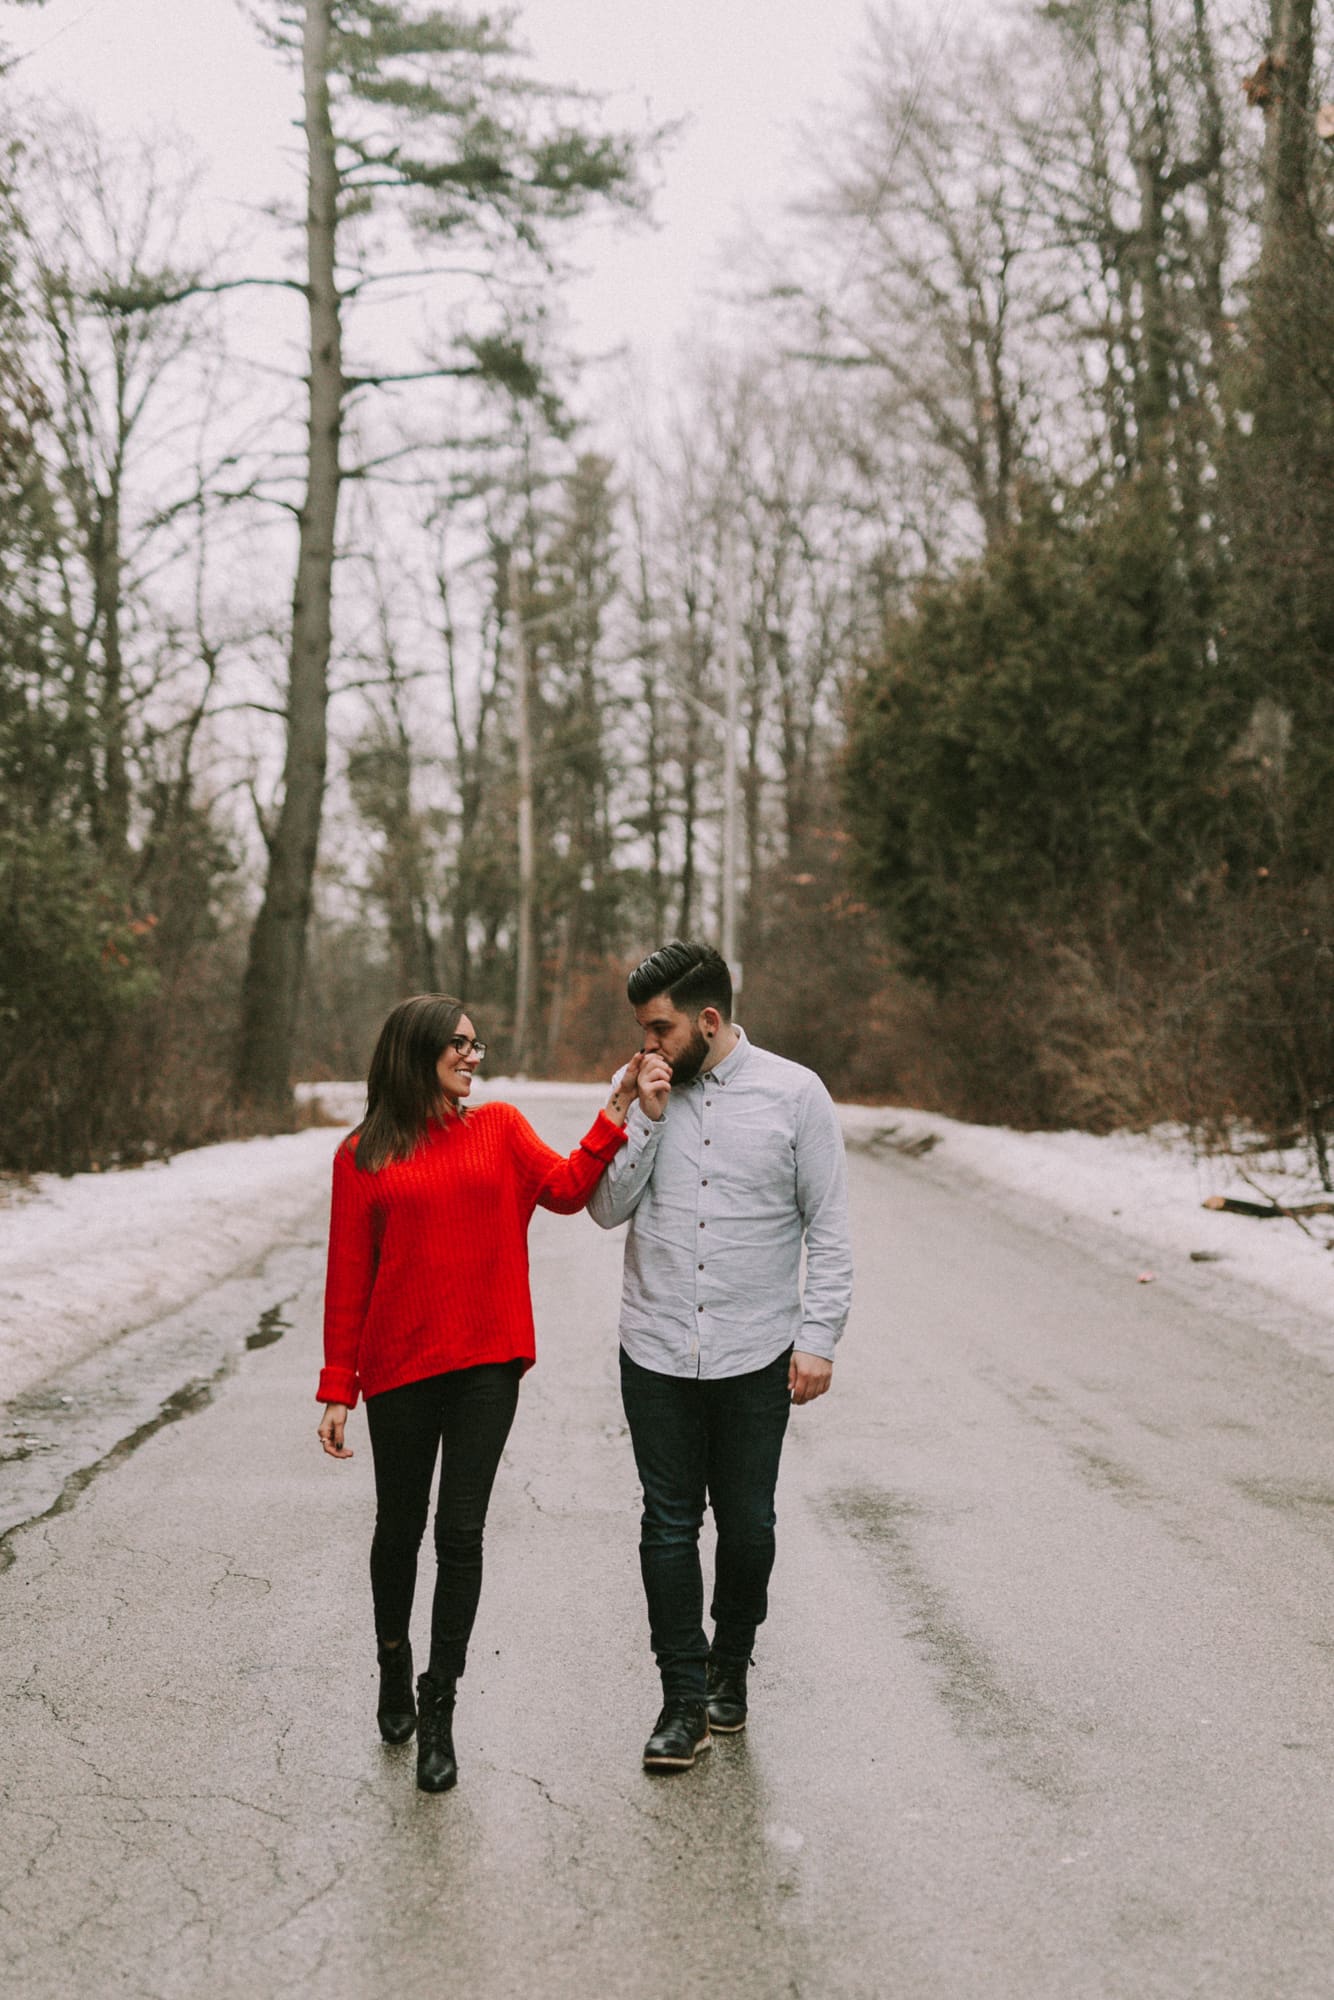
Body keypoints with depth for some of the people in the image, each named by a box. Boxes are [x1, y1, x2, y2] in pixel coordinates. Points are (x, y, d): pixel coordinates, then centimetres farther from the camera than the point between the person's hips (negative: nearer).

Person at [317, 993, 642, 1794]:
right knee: (401, 1528, 13)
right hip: (399, 1368, 0)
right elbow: (348, 1277, 1)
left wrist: (616, 1113, -18)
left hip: (486, 1364, 1)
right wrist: (338, 1387, 0)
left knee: (461, 1534, -1)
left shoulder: (500, 1128, 6)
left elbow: (566, 1188, -10)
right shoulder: (364, 1156, 1)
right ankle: (394, 1667, 38)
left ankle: (439, 1709, 11)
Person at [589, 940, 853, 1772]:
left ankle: (730, 1665, 33)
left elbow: (828, 1229, -2)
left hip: (756, 1356, -1)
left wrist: (818, 1338, -7)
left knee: (747, 1527, 10)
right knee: (669, 1527, 4)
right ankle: (685, 1699, 14)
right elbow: (607, 1208, -2)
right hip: (657, 1355, 2)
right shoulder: (636, 1090, 2)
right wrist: (646, 1118, -13)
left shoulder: (795, 1094, -5)